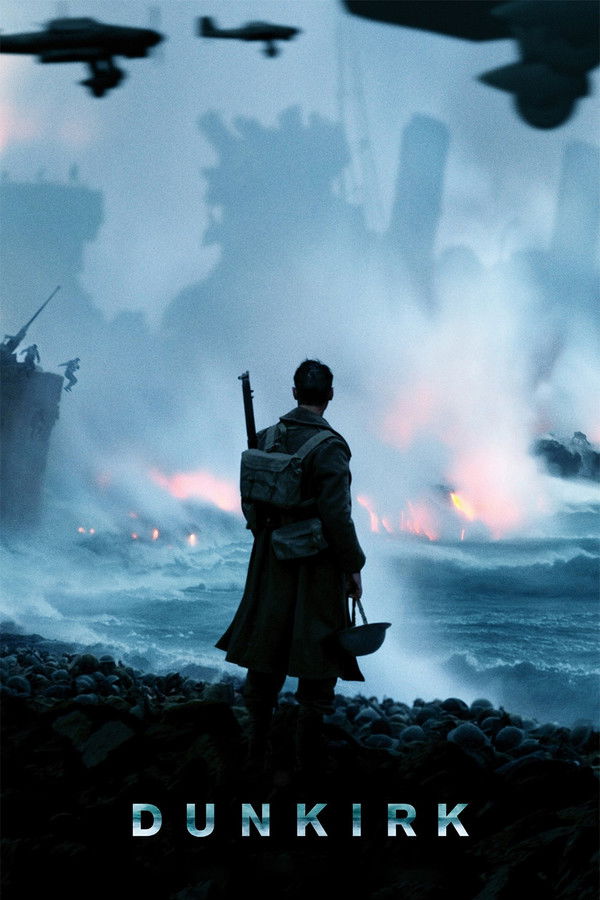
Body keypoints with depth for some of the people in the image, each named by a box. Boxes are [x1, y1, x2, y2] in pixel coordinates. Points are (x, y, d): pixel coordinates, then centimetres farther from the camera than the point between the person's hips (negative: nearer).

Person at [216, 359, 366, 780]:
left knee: (265, 650, 13)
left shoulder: (265, 439, 2)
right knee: (318, 652, 5)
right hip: (317, 565, -5)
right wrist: (353, 567, -11)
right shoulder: (329, 447, -16)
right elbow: (336, 515, -20)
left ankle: (257, 749, 18)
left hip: (272, 559, 5)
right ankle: (309, 753, 7)